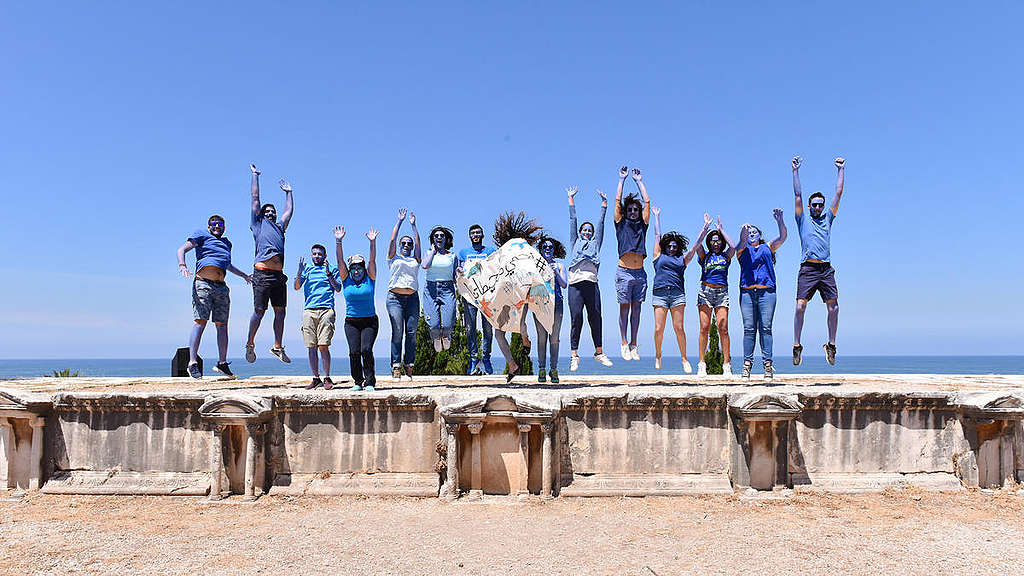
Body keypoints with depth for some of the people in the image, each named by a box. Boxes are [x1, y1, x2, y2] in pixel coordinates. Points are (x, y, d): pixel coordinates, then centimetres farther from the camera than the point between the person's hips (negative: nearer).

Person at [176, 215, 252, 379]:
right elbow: (182, 250, 2)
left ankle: (222, 363, 8)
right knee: (200, 322, -14)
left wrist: (244, 275, 50)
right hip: (203, 283, -6)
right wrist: (182, 265, -17)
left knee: (222, 324, 3)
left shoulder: (227, 243, 30)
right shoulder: (201, 235, 12)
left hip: (221, 286, 6)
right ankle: (192, 362, -15)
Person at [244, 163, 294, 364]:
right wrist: (255, 175, 22)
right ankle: (250, 344, 11)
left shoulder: (279, 227, 26)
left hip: (278, 275, 5)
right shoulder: (258, 223, 13)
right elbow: (255, 197, 15)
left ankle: (278, 347, 8)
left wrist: (288, 192, 43)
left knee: (280, 311, 2)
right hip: (262, 273, -5)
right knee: (259, 311, -3)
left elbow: (289, 211, 33)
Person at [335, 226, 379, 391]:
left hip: (370, 321, -1)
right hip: (351, 321, 1)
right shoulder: (346, 279, 5)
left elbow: (372, 260, -6)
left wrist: (373, 242, -17)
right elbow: (340, 260, -2)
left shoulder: (369, 279, 3)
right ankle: (357, 381, 7)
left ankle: (370, 382, -5)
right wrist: (338, 242, -12)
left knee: (366, 350, -14)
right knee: (354, 351, -8)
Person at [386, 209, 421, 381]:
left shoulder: (415, 260, 20)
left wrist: (413, 225, 15)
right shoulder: (393, 258, 15)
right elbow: (392, 240, 9)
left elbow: (418, 243, 13)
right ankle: (396, 366, -10)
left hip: (412, 297, 2)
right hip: (395, 297, -2)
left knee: (411, 332, -3)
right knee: (397, 332, -10)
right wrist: (399, 222, 11)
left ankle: (409, 365, 2)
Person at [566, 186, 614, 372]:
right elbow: (572, 220, 25)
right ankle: (574, 354, -6)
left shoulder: (595, 243, 24)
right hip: (576, 283, -1)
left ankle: (599, 352, 12)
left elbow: (601, 222, 26)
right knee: (576, 318, -7)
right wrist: (571, 198, 29)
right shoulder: (575, 242, 22)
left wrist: (604, 202, 29)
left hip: (592, 283, 2)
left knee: (595, 317, 2)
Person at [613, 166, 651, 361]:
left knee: (636, 308, 5)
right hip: (624, 272, -3)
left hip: (640, 273, 3)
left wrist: (639, 181, 17)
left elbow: (647, 201, 12)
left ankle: (634, 344, 10)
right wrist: (622, 180, 11)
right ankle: (624, 344, 5)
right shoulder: (621, 224, 8)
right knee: (624, 308, -1)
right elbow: (618, 200, 5)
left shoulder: (642, 225, 14)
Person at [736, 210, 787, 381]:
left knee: (765, 328, -4)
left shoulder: (768, 247, 20)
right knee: (749, 329, -3)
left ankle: (767, 363, -4)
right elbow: (741, 243, -5)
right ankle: (747, 363, -2)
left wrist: (780, 221, -8)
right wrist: (744, 231, -25)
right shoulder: (742, 250, 17)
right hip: (747, 292, 0)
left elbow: (782, 237, 7)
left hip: (766, 292, 0)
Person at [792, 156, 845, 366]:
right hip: (808, 268, -3)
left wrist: (841, 170, 19)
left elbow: (838, 193, 18)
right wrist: (796, 171, 4)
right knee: (800, 306, -10)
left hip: (826, 269, 3)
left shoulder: (827, 219, 20)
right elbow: (797, 195, 7)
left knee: (833, 307, -2)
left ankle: (831, 345, 10)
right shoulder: (803, 220, 13)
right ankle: (797, 346, -2)